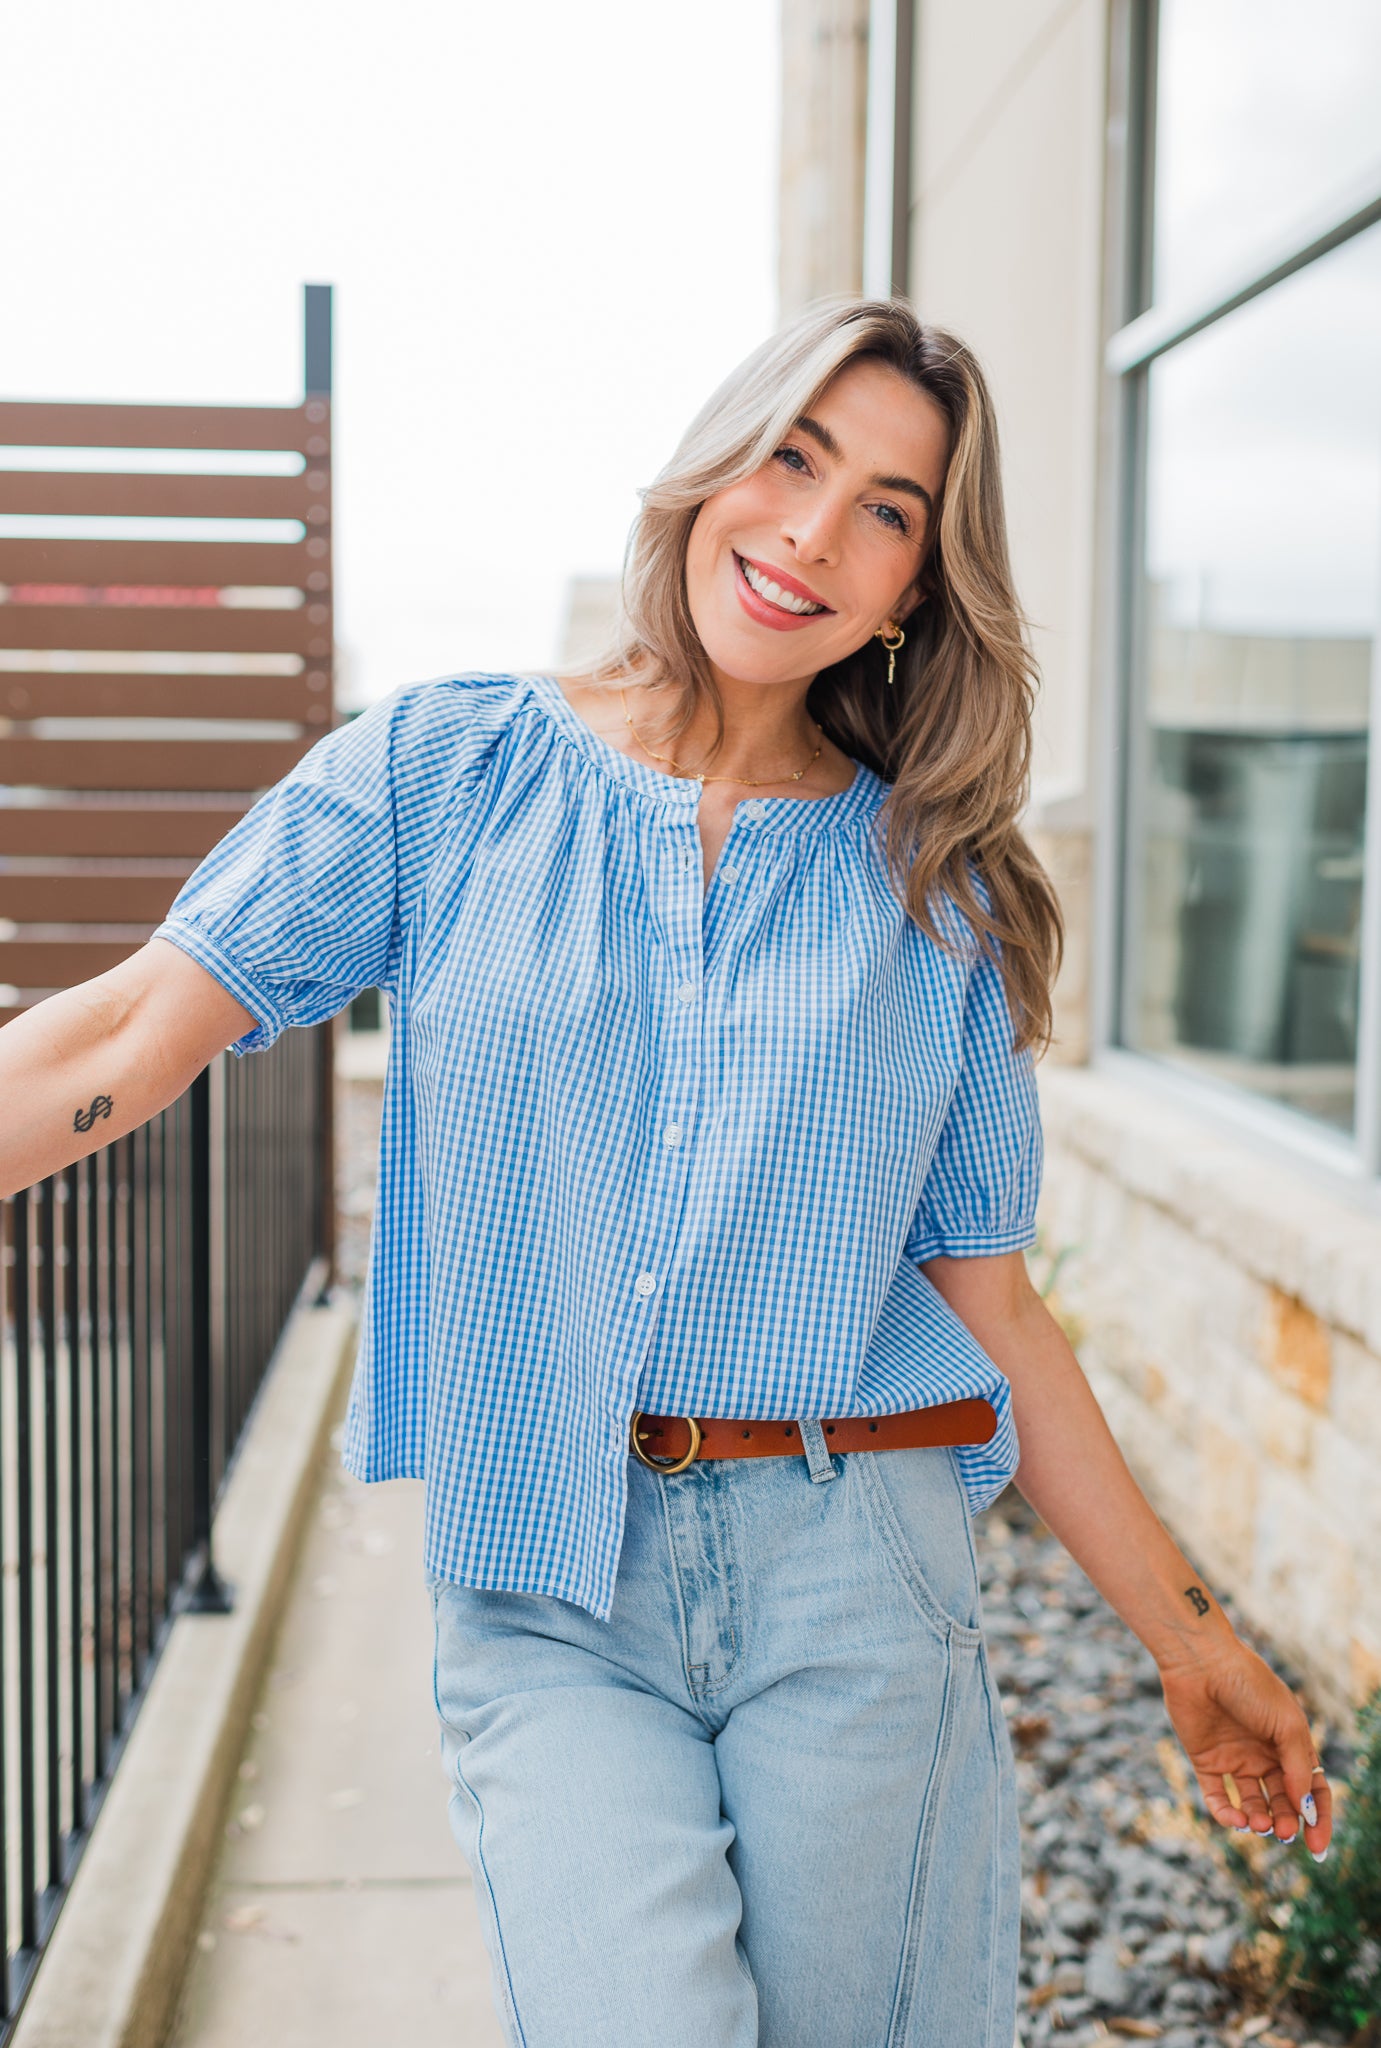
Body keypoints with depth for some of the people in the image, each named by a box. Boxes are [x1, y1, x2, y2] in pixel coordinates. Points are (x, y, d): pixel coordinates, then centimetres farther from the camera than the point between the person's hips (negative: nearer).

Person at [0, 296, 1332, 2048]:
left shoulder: (937, 892, 6)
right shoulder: (444, 775, 2)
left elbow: (993, 1312, 9)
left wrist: (1191, 1646, 10)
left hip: (855, 1586, 2)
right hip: (547, 1594, -1)